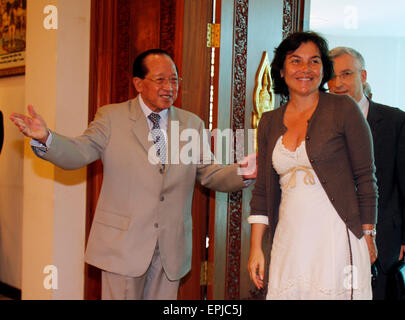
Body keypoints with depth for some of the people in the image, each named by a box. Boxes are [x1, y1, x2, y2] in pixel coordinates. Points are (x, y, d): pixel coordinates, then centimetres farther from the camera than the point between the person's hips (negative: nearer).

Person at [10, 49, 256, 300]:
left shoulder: (192, 124, 9)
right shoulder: (112, 117, 1)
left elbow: (210, 173, 7)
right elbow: (79, 152, -9)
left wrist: (242, 173, -13)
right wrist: (46, 138, -29)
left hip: (171, 248, 3)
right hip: (123, 244, -3)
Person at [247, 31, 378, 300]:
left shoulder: (343, 109, -1)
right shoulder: (270, 122, 11)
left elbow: (366, 177, 0)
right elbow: (263, 189, 12)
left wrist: (367, 236, -2)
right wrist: (256, 248, 8)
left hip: (336, 238, -3)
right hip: (288, 242, 4)